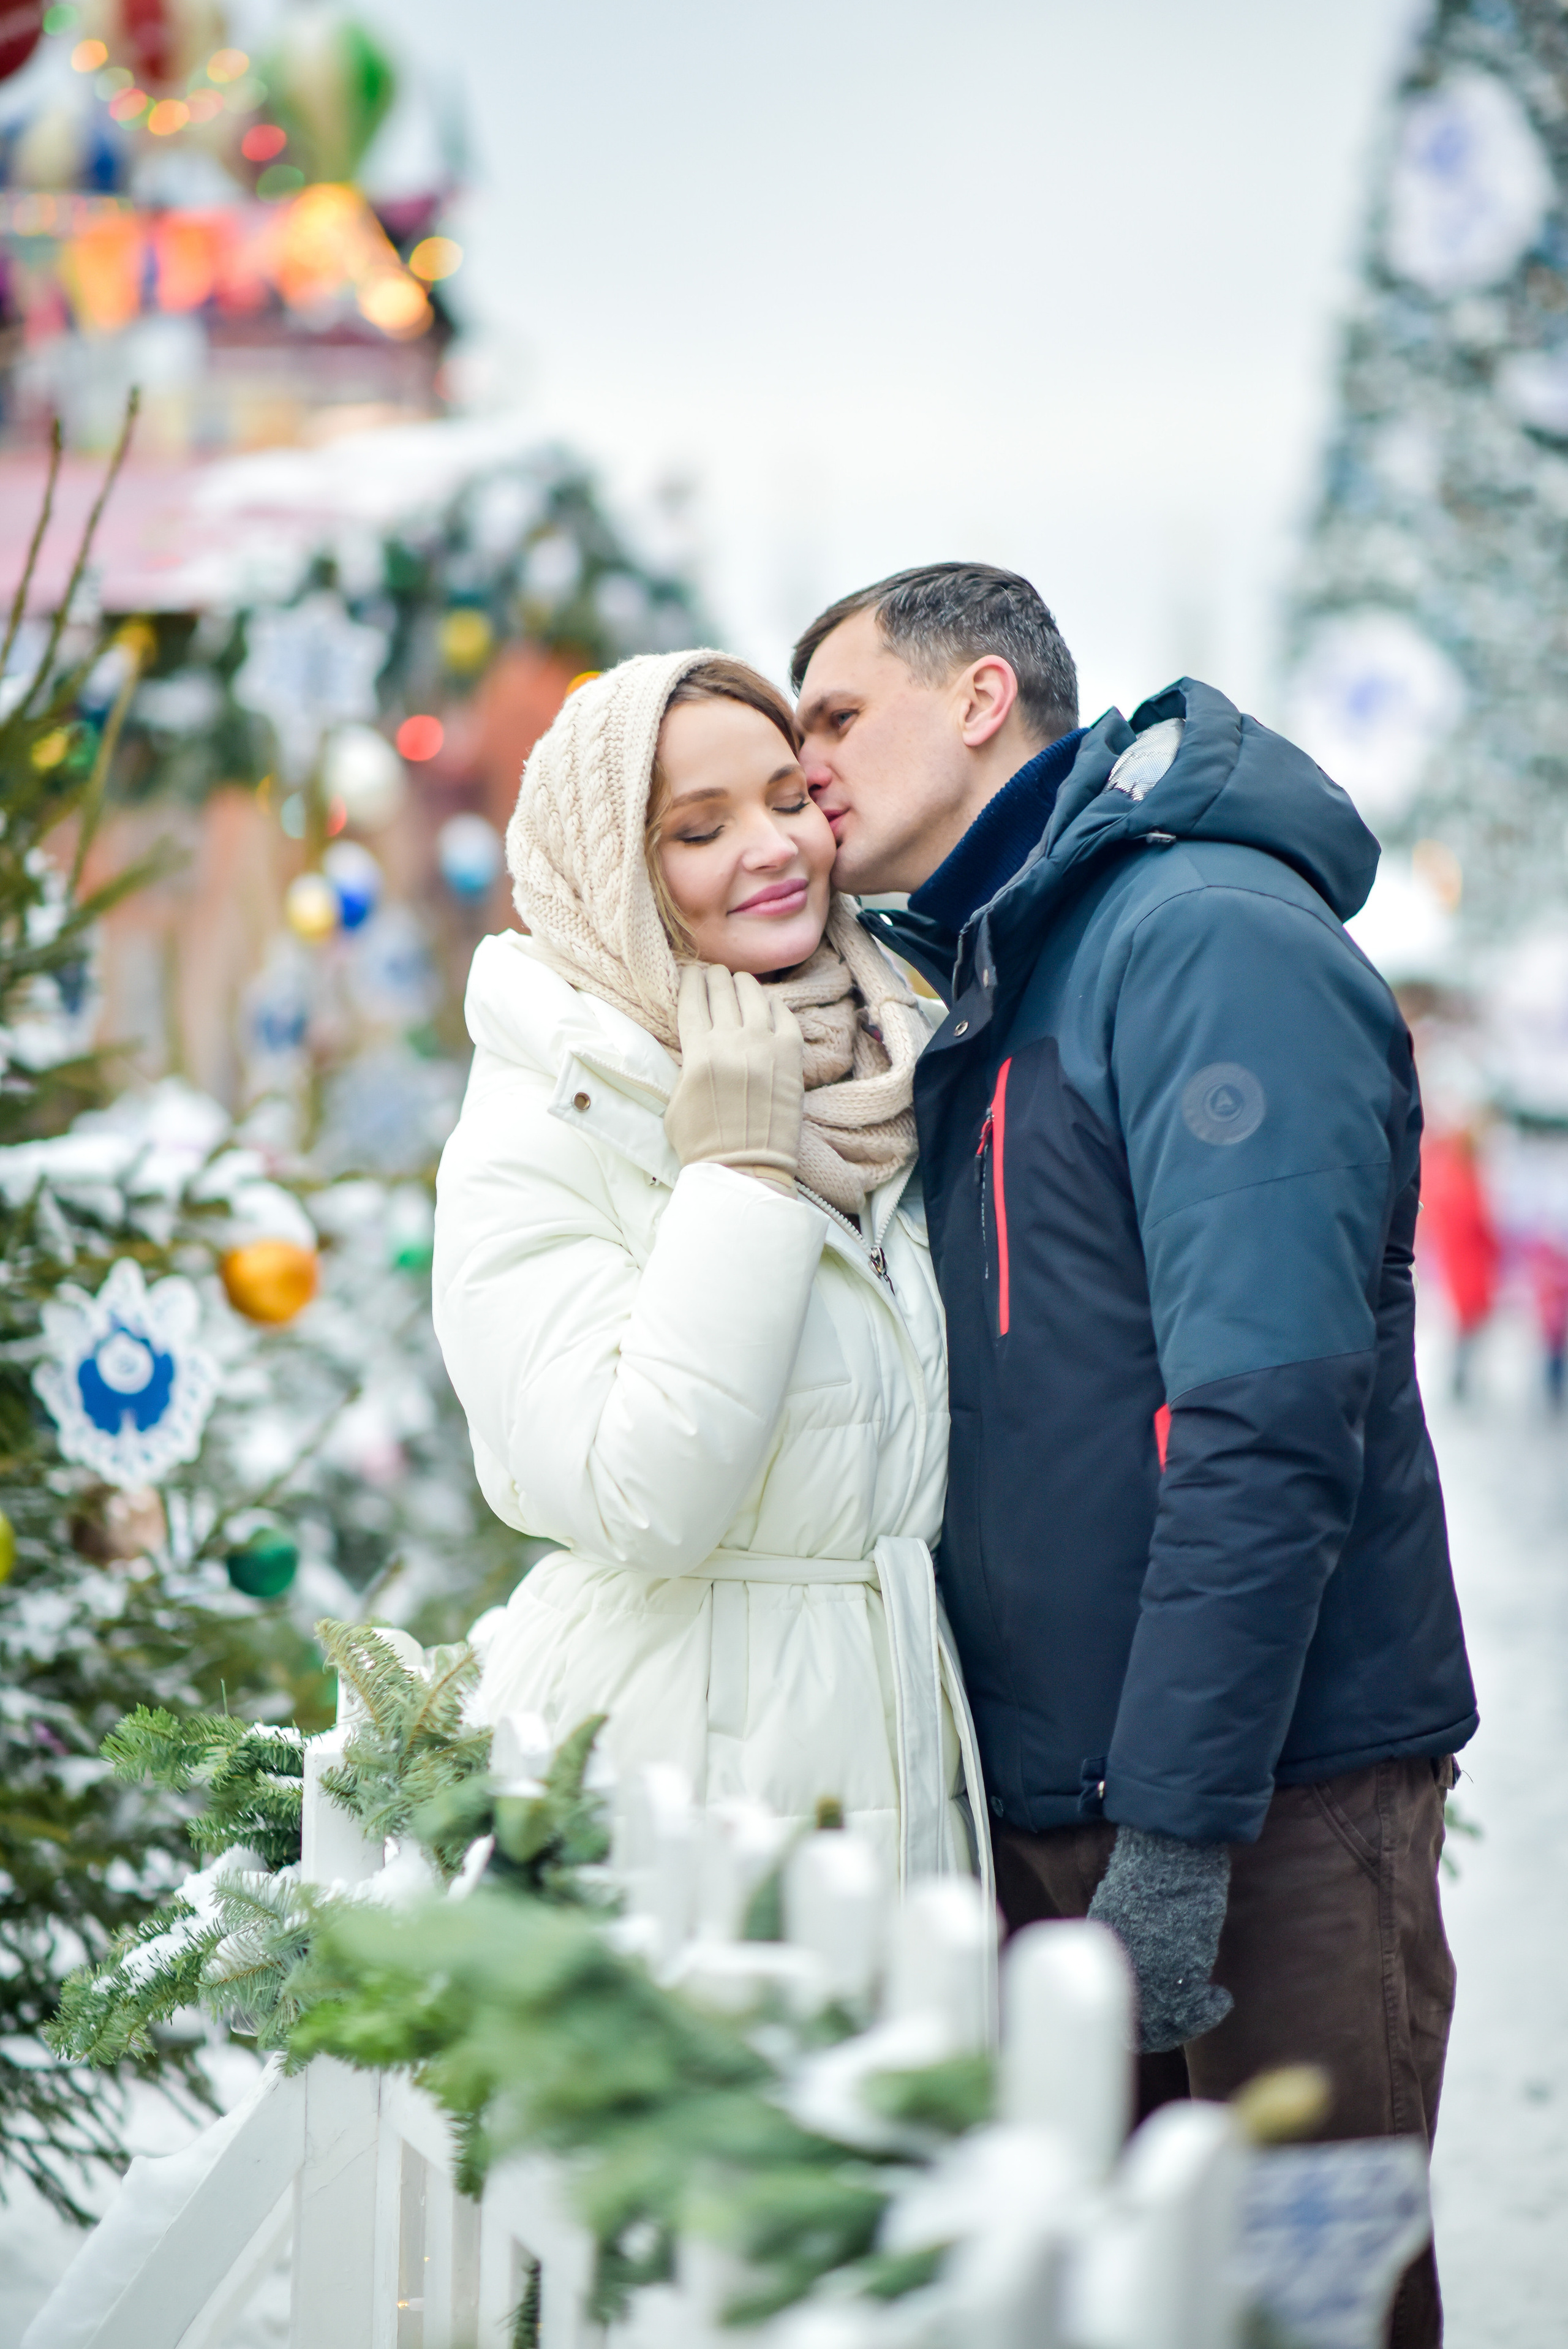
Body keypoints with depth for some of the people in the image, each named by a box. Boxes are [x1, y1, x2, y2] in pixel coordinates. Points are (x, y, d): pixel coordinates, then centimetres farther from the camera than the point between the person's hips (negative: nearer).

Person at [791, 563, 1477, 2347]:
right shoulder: (980, 983, 15)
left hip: (1261, 1801, -9)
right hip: (1043, 1800, 9)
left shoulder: (1210, 939, -14)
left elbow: (1271, 1426, -22)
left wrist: (1177, 1833, -25)